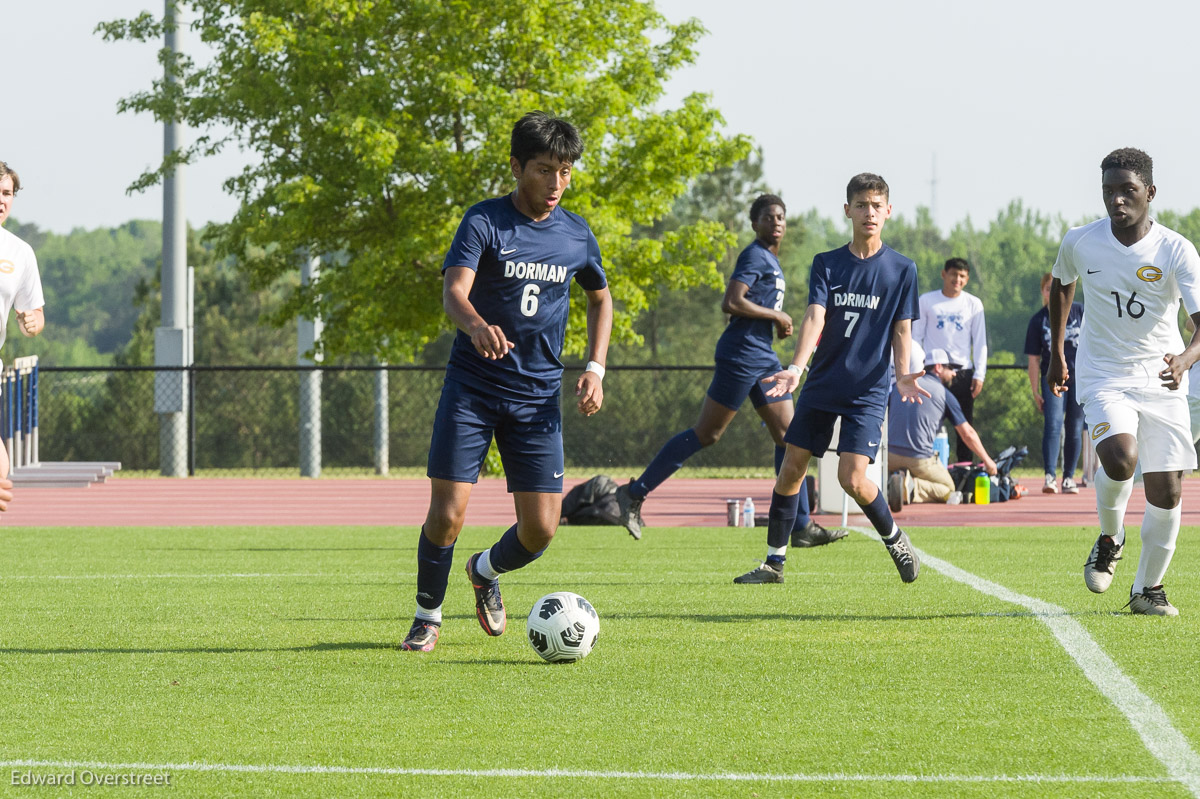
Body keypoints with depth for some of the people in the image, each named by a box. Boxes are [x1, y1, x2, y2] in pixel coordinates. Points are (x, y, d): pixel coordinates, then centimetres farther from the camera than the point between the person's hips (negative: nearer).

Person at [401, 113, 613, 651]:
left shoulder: (576, 235, 6)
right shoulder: (484, 222, -8)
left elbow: (600, 299, 23)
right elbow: (454, 291, -22)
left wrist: (595, 369, 10)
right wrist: (476, 325, -44)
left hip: (538, 396, 3)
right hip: (471, 388, -3)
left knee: (540, 529, -4)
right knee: (447, 511, -11)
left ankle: (486, 572, 29)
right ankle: (427, 618, 13)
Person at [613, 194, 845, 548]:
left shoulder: (771, 260, 19)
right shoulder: (755, 256, -11)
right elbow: (731, 303, -23)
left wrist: (778, 322, 12)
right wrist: (776, 316, -14)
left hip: (764, 359, 10)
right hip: (741, 355, -10)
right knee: (706, 434, -7)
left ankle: (801, 526, 4)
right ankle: (634, 494, 0)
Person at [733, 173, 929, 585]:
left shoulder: (902, 269, 1)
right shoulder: (826, 264, 3)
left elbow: (901, 329, 0)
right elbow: (815, 317, -9)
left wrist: (902, 376, -18)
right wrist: (796, 368, -25)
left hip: (868, 390, -3)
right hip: (821, 384, 3)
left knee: (852, 478, -14)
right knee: (791, 468, 1)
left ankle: (894, 537, 12)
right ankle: (774, 561, 11)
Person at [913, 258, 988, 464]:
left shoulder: (973, 304, 8)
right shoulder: (927, 301, 6)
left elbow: (980, 342, 8)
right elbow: (916, 336, 9)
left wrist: (979, 374, 0)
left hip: (963, 372, 1)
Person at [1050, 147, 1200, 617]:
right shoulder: (1080, 243, -6)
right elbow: (1061, 285, 18)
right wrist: (1057, 355, 21)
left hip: (1161, 382, 0)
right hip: (1103, 377, 0)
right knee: (1120, 458, -28)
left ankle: (1148, 589, 19)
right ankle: (1109, 539, 2)